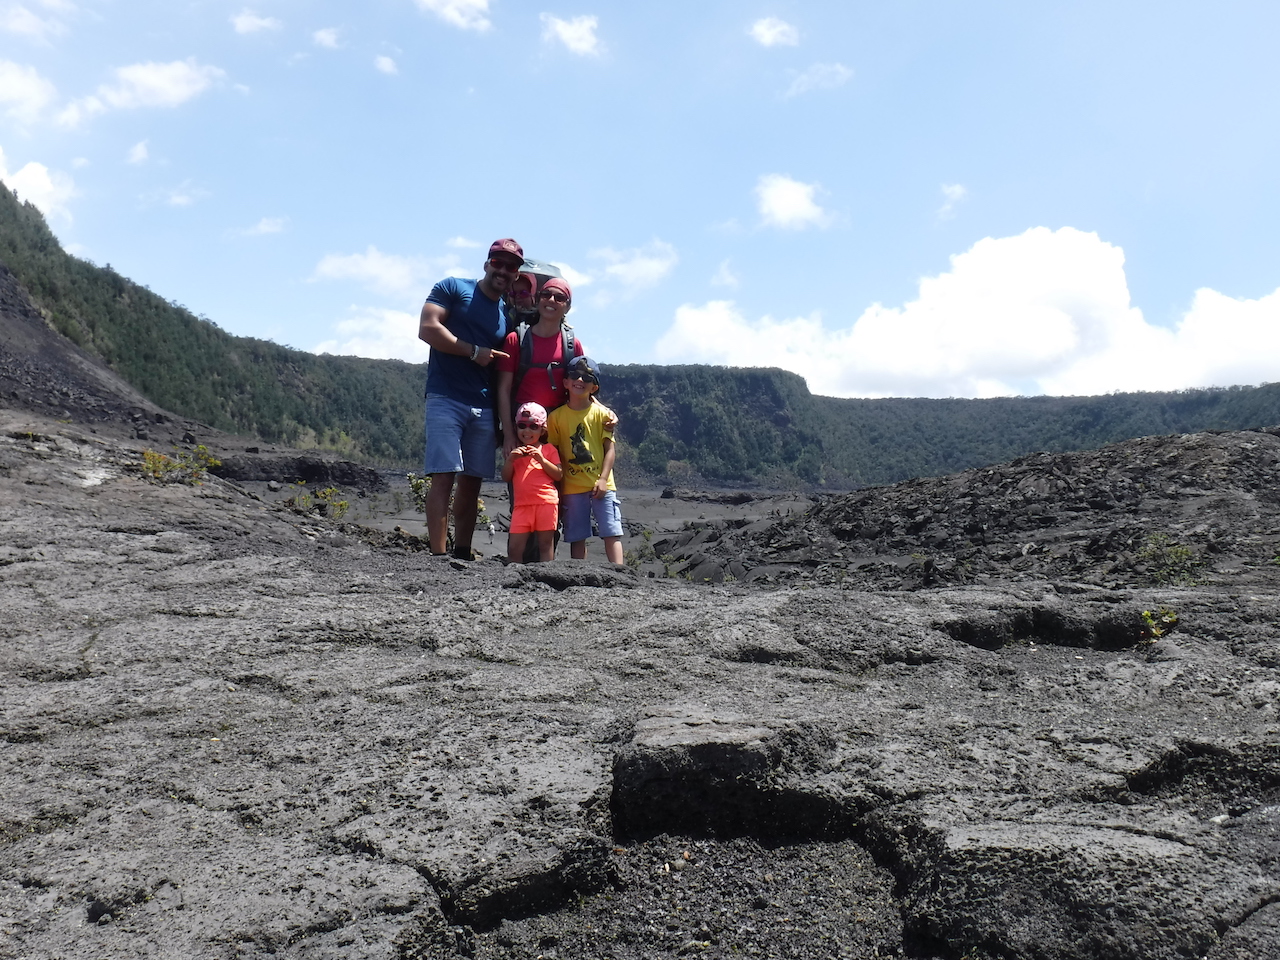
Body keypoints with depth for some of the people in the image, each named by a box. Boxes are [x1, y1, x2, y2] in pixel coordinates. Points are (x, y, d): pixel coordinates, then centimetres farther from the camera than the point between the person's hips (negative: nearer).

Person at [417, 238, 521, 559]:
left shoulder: (508, 315, 19)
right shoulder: (452, 289, 5)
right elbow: (428, 329, -8)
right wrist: (475, 352, -8)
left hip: (485, 408, 5)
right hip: (446, 399, -5)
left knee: (472, 482, 7)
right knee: (443, 476, -12)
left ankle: (462, 556, 14)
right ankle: (438, 557, -13)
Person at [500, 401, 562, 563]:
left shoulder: (549, 449, 9)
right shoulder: (515, 452, 19)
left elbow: (558, 475, 0)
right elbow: (506, 477, 12)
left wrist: (541, 459, -11)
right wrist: (510, 459, -4)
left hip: (546, 502, -3)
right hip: (522, 504, 3)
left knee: (546, 544, 0)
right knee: (514, 547, -4)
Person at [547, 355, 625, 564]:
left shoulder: (602, 413, 2)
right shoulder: (556, 416, 4)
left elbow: (610, 448, 0)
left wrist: (603, 479, -11)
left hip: (601, 485, -1)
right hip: (572, 487, 1)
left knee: (612, 533, -6)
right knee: (576, 537, 5)